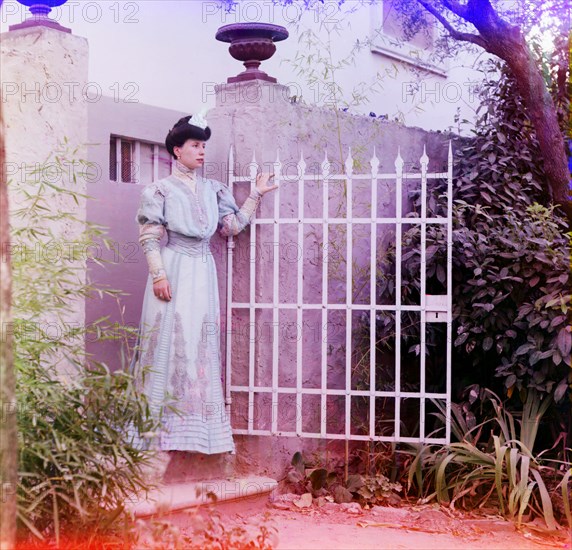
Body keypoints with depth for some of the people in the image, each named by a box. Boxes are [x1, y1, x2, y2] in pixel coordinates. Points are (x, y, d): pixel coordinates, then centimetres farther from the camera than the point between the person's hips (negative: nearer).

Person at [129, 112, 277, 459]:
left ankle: (200, 424, 8)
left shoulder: (212, 189, 15)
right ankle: (161, 424, 1)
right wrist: (158, 275, -15)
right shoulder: (162, 189, 0)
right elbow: (149, 237, -6)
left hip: (203, 272, 5)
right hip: (174, 270, -5)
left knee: (202, 344, 3)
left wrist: (256, 196, 9)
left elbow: (233, 226, 11)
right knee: (170, 340, -5)